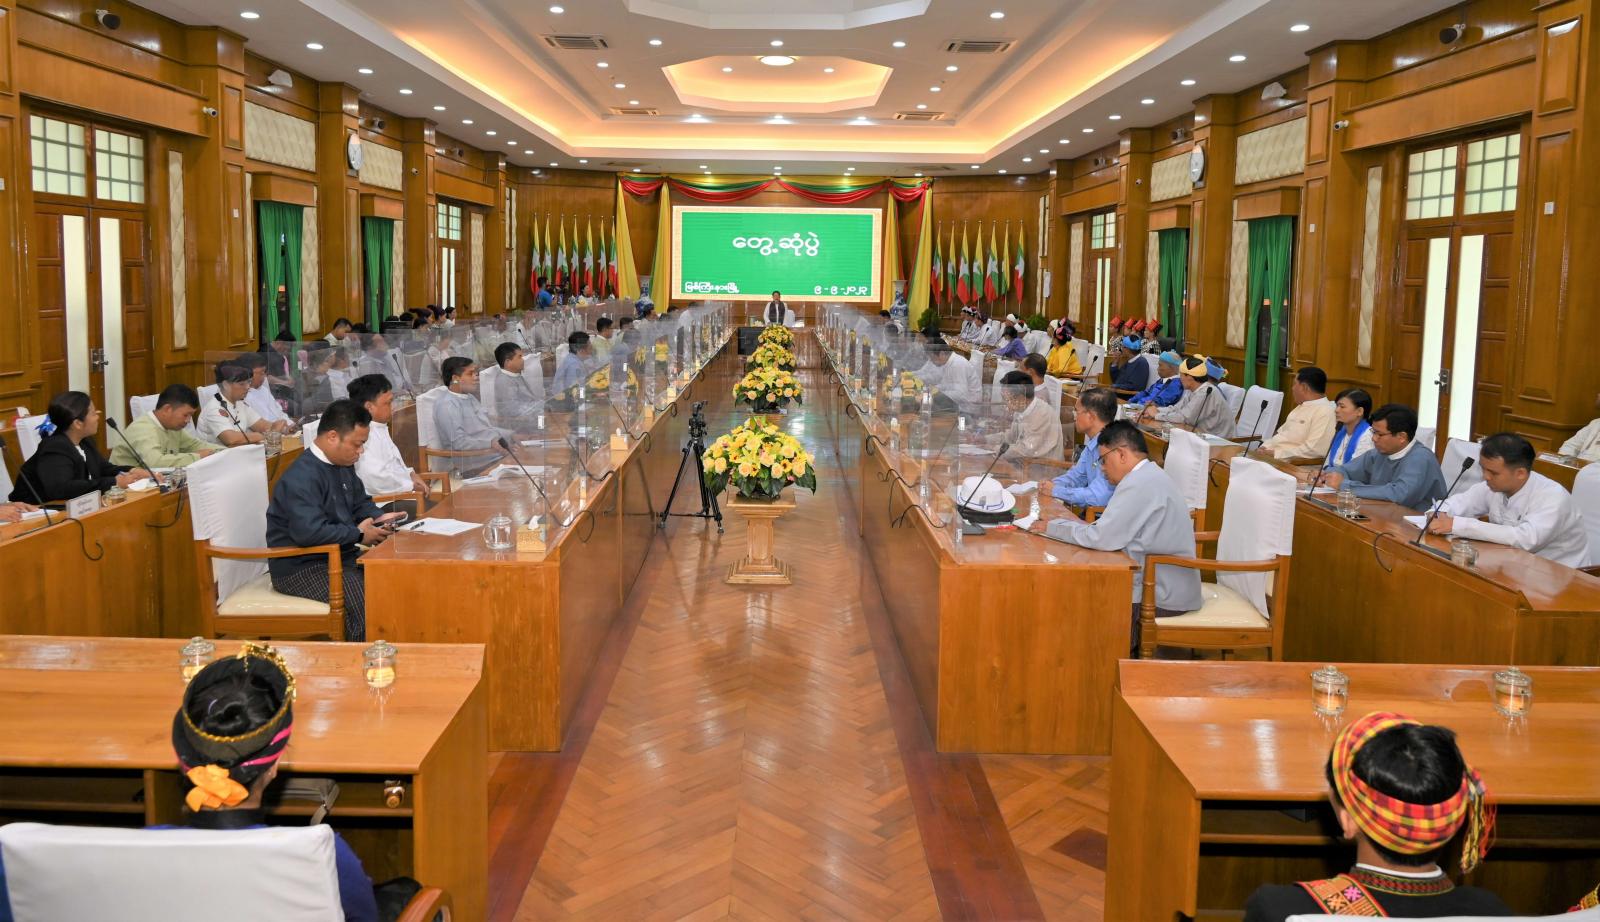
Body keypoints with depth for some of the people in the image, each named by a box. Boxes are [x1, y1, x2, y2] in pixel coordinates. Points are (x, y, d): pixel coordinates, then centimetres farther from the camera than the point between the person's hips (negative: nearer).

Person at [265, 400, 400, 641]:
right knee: (367, 600, -29)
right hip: (300, 568, -9)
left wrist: (378, 517, 3)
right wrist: (358, 534, -20)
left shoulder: (343, 466, 10)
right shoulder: (302, 477, -21)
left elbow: (360, 502, 27)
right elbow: (309, 531, -33)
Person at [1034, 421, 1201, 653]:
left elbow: (1102, 538, -23)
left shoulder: (1139, 484, -21)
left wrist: (1052, 528, -12)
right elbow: (1117, 529, 14)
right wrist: (1083, 524, 3)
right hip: (1168, 584, 9)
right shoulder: (1150, 476, 12)